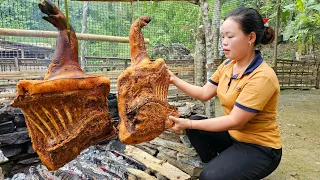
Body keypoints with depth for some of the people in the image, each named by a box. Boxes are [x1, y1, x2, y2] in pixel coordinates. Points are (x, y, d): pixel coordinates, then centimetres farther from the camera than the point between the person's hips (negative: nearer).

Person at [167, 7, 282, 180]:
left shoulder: (262, 77, -27)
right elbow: (204, 93, 1)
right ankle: (215, 165, 12)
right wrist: (174, 79, -7)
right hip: (233, 135, 8)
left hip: (260, 147, -7)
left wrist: (188, 124, -28)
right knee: (194, 122, -4)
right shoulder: (227, 65, -2)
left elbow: (235, 121, -27)